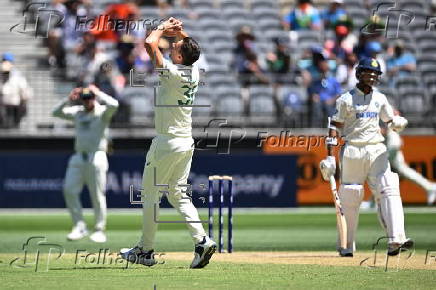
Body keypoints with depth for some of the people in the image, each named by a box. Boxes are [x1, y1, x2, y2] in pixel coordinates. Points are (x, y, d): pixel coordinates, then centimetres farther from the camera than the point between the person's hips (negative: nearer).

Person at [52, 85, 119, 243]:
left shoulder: (102, 111, -1)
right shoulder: (77, 112, 15)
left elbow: (114, 105, -21)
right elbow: (56, 112, 14)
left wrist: (98, 93, -10)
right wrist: (69, 99, 3)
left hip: (96, 157, -5)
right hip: (78, 157, 5)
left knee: (98, 195, -4)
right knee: (69, 190, -4)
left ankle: (99, 230, 4)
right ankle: (79, 227, 4)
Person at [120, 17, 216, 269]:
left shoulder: (172, 73, -19)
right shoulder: (194, 73, 4)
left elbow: (150, 44, -24)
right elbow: (191, 48, 25)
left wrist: (163, 28, -6)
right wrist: (179, 31, 10)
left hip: (167, 142, -8)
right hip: (187, 142, 8)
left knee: (150, 195, 4)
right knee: (178, 195, 13)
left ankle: (146, 251, 10)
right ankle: (202, 241, -3)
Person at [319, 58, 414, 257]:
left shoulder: (380, 99, 13)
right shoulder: (347, 99, -1)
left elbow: (390, 121, 20)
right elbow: (334, 127, -2)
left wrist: (399, 123, -6)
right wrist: (330, 156, -10)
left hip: (377, 150, 3)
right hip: (353, 152, -3)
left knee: (388, 191, -14)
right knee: (349, 200, 0)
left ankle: (396, 240, -24)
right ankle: (347, 246, 12)